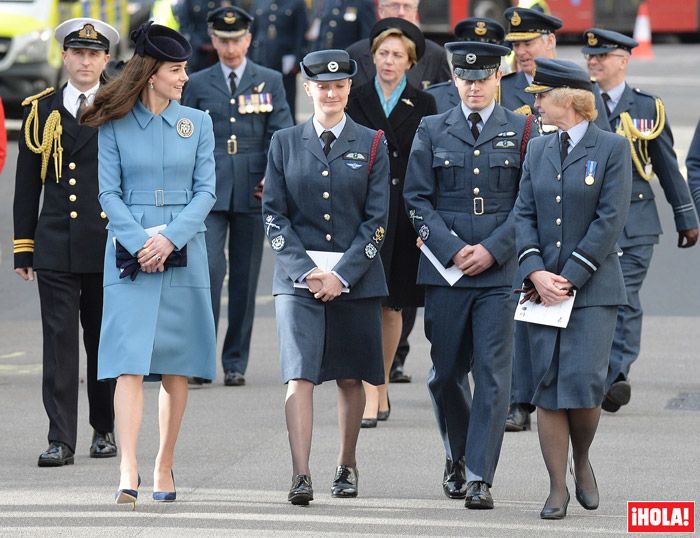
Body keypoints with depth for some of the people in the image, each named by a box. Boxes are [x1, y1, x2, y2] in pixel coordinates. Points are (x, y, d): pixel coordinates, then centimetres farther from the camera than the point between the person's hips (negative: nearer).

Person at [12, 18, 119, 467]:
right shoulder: (42, 111, 7)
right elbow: (27, 183, 8)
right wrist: (23, 246, 5)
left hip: (109, 247, 0)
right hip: (55, 246, 0)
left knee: (104, 341, 8)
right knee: (59, 342, -5)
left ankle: (105, 430, 21)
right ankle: (61, 440, -6)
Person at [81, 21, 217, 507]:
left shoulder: (197, 123, 8)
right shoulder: (114, 125, 3)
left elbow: (206, 190, 3)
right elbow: (109, 192, 0)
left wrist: (170, 239, -10)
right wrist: (139, 242, -13)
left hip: (184, 256, 2)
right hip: (129, 257, -2)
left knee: (176, 369, 4)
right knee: (130, 365, -11)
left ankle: (165, 467, 14)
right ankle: (129, 472, -18)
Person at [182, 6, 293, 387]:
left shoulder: (270, 82, 9)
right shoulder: (198, 84, 10)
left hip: (252, 194, 1)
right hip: (208, 193, -1)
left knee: (245, 278, 5)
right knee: (207, 269, -14)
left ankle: (236, 362, 12)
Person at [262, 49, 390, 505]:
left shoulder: (372, 145, 5)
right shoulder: (285, 143, 7)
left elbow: (377, 219, 0)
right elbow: (274, 214, 3)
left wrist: (342, 274, -10)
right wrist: (305, 270, -9)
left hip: (355, 276, 1)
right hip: (298, 277, -1)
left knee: (350, 377, 10)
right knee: (300, 375, -13)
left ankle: (347, 466, 26)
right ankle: (301, 476, -19)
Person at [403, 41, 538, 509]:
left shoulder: (523, 131, 6)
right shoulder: (432, 131, 9)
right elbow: (417, 199, 5)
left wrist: (492, 249, -10)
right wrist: (452, 250, -8)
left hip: (501, 272, -2)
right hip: (446, 271, 2)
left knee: (493, 374, -8)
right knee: (446, 373, 8)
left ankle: (481, 478, -6)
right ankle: (457, 458, 31)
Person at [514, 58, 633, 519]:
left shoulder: (613, 149, -3)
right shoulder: (538, 150, 12)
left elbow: (611, 219, -9)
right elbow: (524, 215, 7)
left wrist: (571, 277, -13)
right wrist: (536, 273, -9)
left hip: (593, 287, -4)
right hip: (542, 286, 4)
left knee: (584, 383, -12)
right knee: (547, 386, -1)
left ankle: (582, 461, 15)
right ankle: (558, 489, 5)